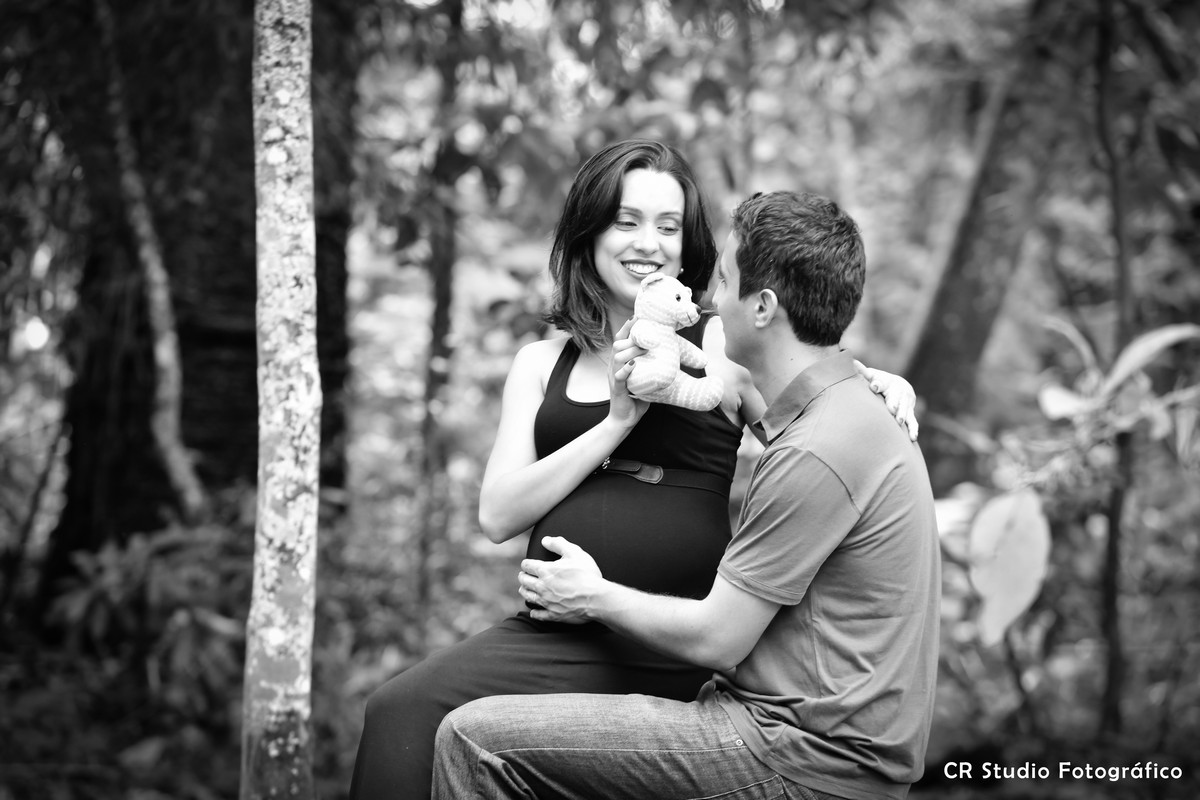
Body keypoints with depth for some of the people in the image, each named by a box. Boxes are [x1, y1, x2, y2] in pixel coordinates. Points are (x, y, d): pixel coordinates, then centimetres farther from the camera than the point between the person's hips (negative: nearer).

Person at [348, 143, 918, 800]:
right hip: (562, 638, 3)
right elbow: (498, 515, 5)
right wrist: (618, 421, -4)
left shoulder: (723, 348, 8)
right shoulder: (541, 364, 16)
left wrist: (876, 381, -10)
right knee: (401, 714, -20)